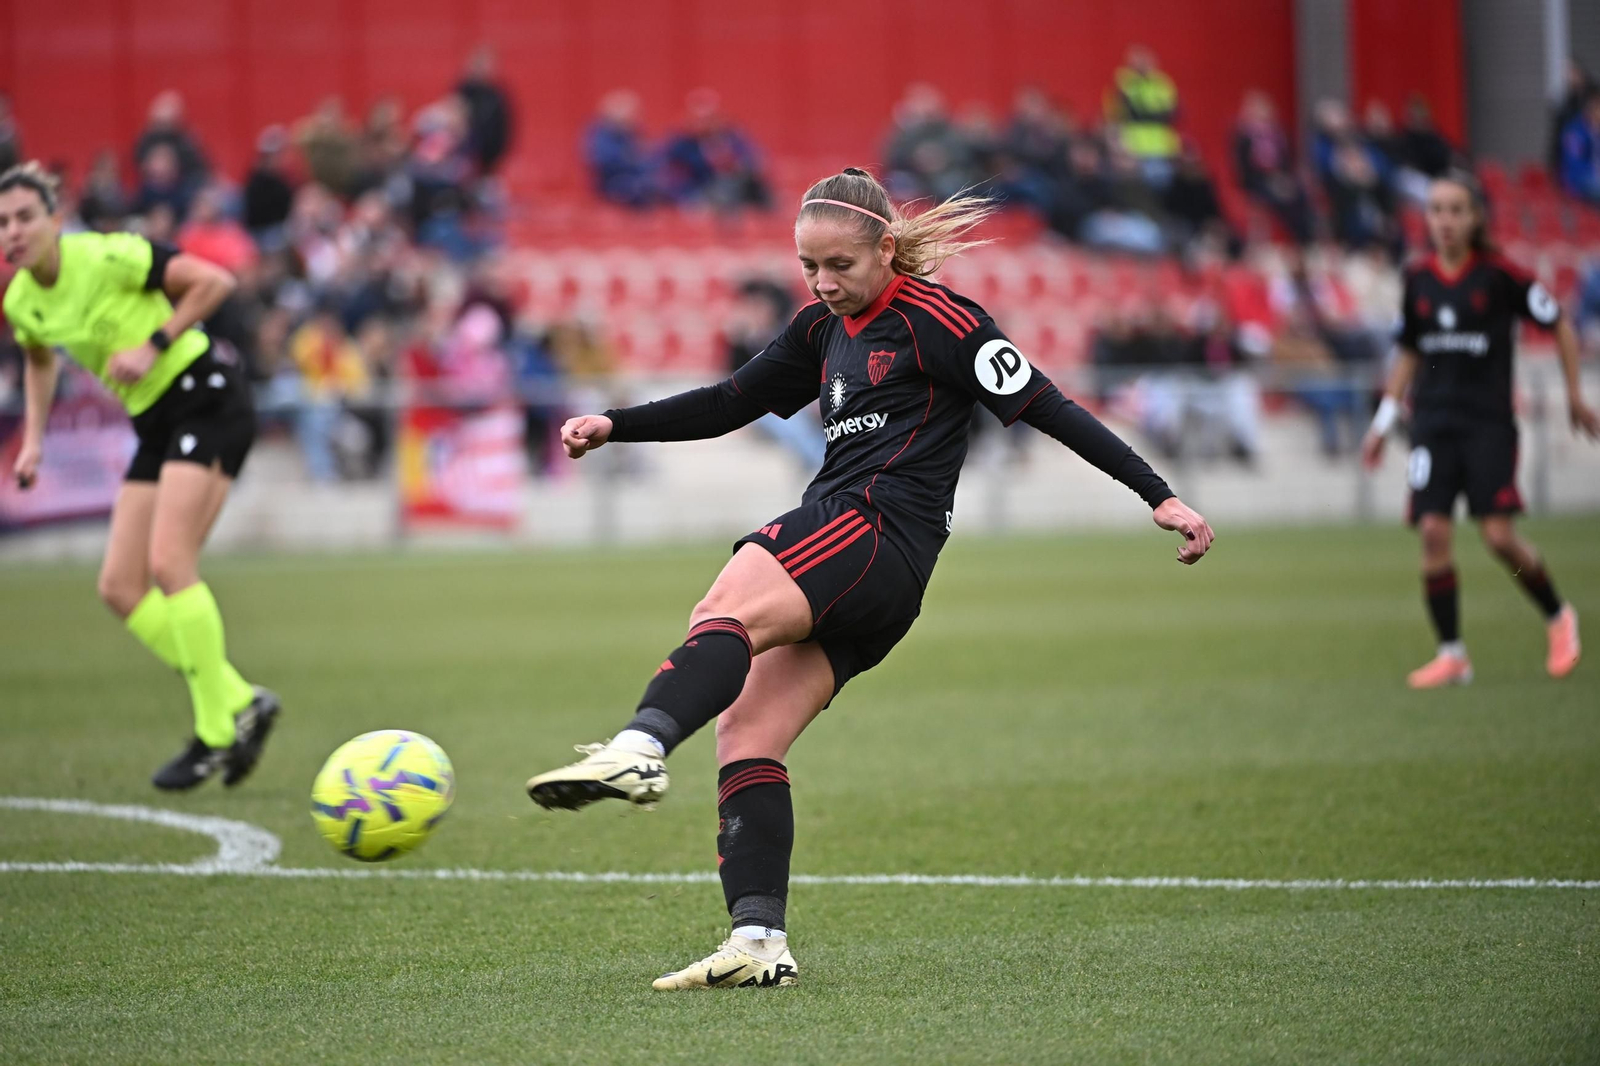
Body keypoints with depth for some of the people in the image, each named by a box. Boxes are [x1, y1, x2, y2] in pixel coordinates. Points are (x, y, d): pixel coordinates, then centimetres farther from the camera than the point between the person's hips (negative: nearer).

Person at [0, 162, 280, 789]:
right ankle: (239, 703, 7)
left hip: (206, 400, -8)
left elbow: (214, 282, -16)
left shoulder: (106, 257, -18)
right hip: (156, 425, 8)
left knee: (168, 561, -20)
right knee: (119, 588, -1)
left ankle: (217, 731, -10)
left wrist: (154, 345, -19)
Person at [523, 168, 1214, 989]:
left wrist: (1158, 496, -7)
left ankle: (641, 747, -60)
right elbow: (730, 404, 31)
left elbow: (1046, 409, -4)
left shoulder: (935, 319, -1)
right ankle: (758, 944, -14)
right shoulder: (825, 328, 23)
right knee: (743, 732, -6)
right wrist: (614, 426, 21)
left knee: (728, 609, -33)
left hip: (878, 530, -8)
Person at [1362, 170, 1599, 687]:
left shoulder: (1498, 275, -7)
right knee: (1433, 532, -8)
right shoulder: (1418, 280, 6)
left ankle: (1558, 617, 14)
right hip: (1433, 423, 4)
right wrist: (1383, 421, 16)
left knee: (1499, 535, -12)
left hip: (1488, 421, -4)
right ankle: (1452, 654, 2)